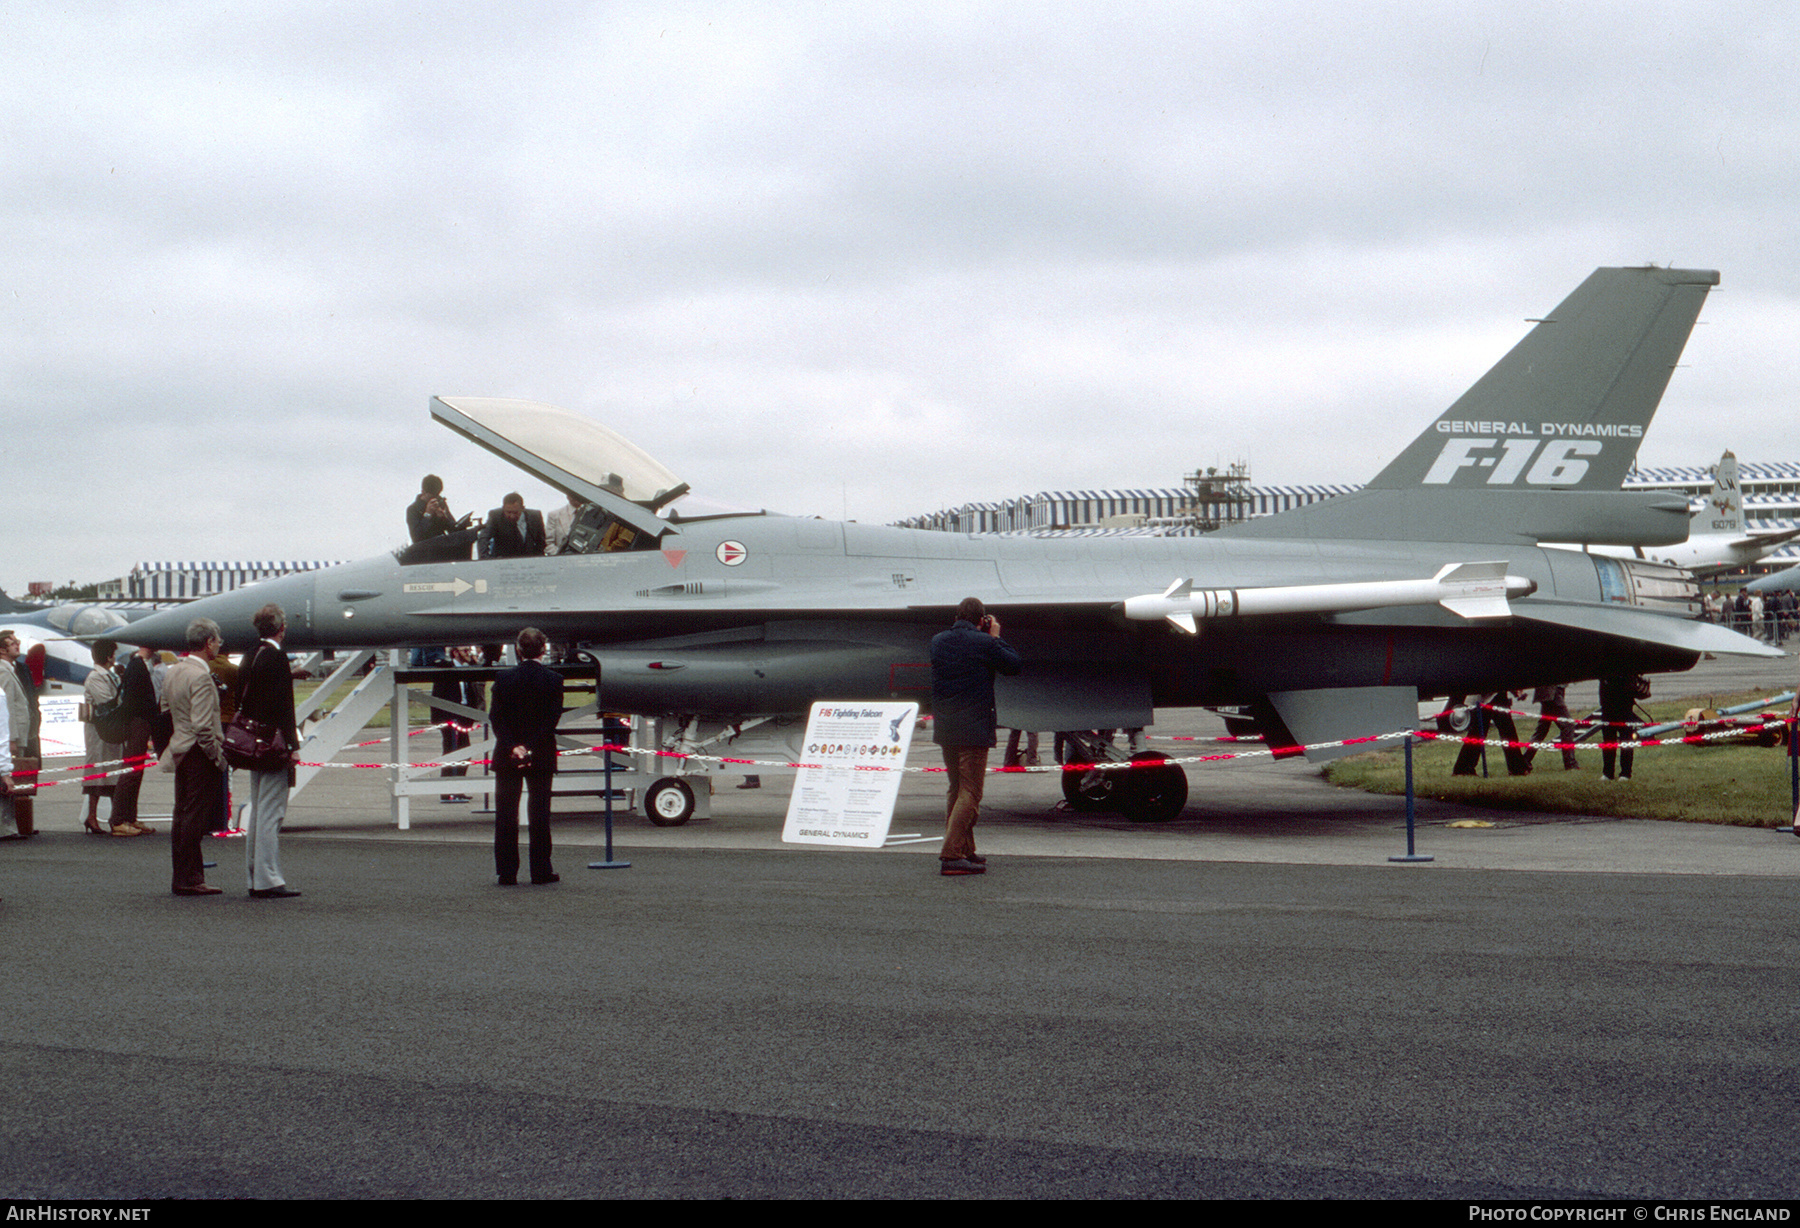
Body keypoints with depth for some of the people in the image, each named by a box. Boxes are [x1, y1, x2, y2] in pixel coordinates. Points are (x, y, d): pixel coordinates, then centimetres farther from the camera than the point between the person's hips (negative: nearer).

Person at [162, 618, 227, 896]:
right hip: (199, 755, -9)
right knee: (195, 818, -5)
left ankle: (183, 877, 19)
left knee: (183, 818, 13)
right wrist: (218, 756, -14)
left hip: (180, 750, 9)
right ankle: (189, 880, -3)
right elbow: (202, 726, -22)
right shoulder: (201, 677, -18)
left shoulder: (173, 672, 11)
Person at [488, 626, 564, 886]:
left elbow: (495, 718, -6)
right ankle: (541, 871, 9)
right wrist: (531, 747, -12)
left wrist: (513, 746, -11)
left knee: (506, 816, 6)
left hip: (507, 756, 1)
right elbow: (552, 718, -11)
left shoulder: (504, 679, -1)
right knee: (539, 815, 7)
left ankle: (507, 872, 4)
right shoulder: (553, 680, -5)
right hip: (542, 756, -1)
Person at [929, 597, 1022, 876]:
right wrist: (996, 637, 9)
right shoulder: (984, 643, -12)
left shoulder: (938, 641, 6)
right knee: (969, 793, -5)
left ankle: (964, 850, 27)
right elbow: (1015, 665, 0)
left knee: (956, 789, 19)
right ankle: (951, 856, -14)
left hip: (944, 728, 7)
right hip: (974, 730, -7)